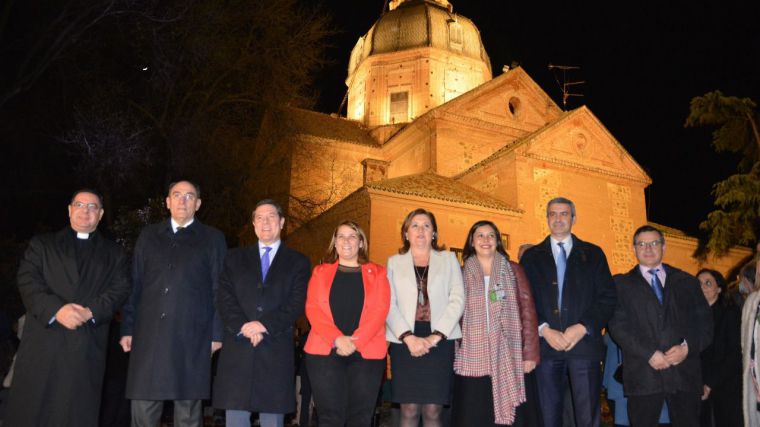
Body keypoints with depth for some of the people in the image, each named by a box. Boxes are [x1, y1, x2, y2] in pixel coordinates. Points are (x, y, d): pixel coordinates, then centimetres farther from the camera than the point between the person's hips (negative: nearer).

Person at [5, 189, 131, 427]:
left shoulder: (114, 253, 17)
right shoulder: (41, 244, 16)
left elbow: (120, 289, 4)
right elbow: (27, 282, 2)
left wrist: (90, 311, -13)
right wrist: (56, 309, -14)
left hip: (88, 350, 0)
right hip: (42, 344, 0)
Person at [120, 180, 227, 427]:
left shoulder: (212, 238, 9)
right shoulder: (149, 235, 16)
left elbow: (220, 290, 4)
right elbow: (134, 284, 13)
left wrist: (217, 333, -2)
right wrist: (127, 328, 6)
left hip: (192, 338, -2)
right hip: (149, 335, 2)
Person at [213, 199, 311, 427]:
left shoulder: (298, 261, 10)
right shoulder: (235, 258, 16)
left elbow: (297, 303, -1)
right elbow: (224, 298, 4)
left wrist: (265, 324, -13)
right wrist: (242, 326, -12)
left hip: (276, 351, -1)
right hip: (237, 349, 1)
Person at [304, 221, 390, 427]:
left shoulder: (377, 273, 10)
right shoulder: (320, 272, 12)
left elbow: (380, 310, -1)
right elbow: (312, 308, 1)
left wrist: (355, 341, -14)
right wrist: (337, 339, -14)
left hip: (367, 353, 0)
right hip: (325, 351, 0)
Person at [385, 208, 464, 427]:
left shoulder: (449, 259, 13)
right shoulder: (394, 262, 12)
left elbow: (457, 300, 2)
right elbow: (389, 305, 3)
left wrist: (435, 336, -8)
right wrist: (408, 337, -11)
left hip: (440, 341, 0)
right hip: (405, 342, 0)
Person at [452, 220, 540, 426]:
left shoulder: (513, 270, 5)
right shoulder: (463, 274, 8)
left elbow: (527, 311, 1)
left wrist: (530, 353, -5)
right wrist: (454, 352, 3)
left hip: (510, 357, 0)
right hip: (474, 358, 1)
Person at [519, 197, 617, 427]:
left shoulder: (593, 253, 12)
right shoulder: (531, 256, 13)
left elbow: (607, 297, 5)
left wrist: (583, 327, -9)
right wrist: (544, 330, -10)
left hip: (584, 343, 0)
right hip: (545, 345, 1)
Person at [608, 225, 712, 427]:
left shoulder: (687, 282, 17)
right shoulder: (622, 284, 9)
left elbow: (704, 322, 10)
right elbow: (618, 325, -2)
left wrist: (687, 347, -8)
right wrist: (649, 354, -13)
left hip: (684, 371, 2)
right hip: (643, 375, -2)